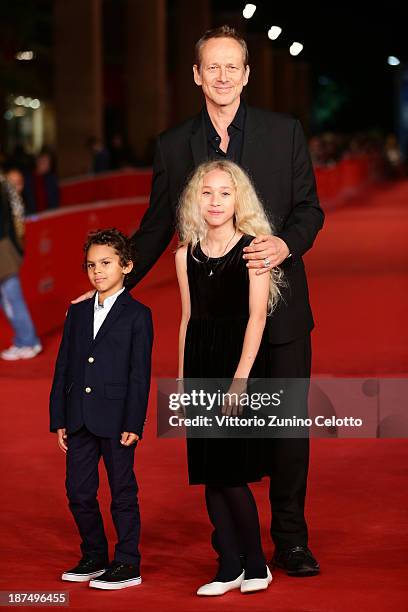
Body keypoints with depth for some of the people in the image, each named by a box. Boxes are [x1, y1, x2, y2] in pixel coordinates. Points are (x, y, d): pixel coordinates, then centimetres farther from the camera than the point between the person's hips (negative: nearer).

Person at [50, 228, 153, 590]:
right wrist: (59, 419, 7)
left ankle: (128, 565, 10)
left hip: (115, 420, -5)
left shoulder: (137, 315, -2)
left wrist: (134, 424, -13)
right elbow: (63, 367, 12)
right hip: (79, 420, 5)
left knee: (123, 492, 2)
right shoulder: (77, 312, 13)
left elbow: (140, 374, -6)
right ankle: (94, 557, 24)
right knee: (79, 492, 9)